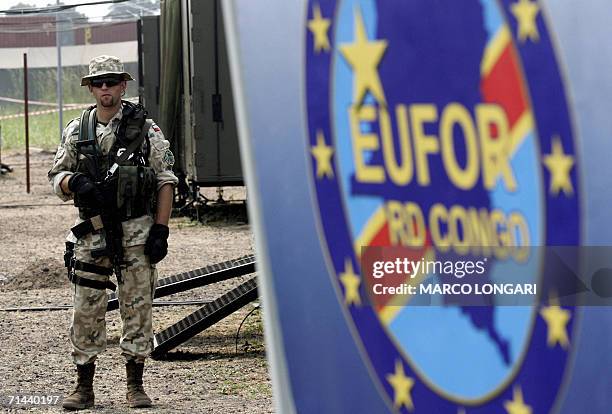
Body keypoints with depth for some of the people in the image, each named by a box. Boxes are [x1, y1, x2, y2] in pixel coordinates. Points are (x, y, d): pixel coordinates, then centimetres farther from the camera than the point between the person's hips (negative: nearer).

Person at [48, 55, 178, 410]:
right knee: (87, 309, 1)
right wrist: (75, 183, -10)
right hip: (92, 232, 2)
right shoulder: (76, 131, 8)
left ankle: (135, 385, 10)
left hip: (137, 231, -2)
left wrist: (161, 230, -7)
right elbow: (57, 175, 14)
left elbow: (166, 181, 1)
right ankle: (84, 387, 10)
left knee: (138, 307, 1)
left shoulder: (146, 129, 1)